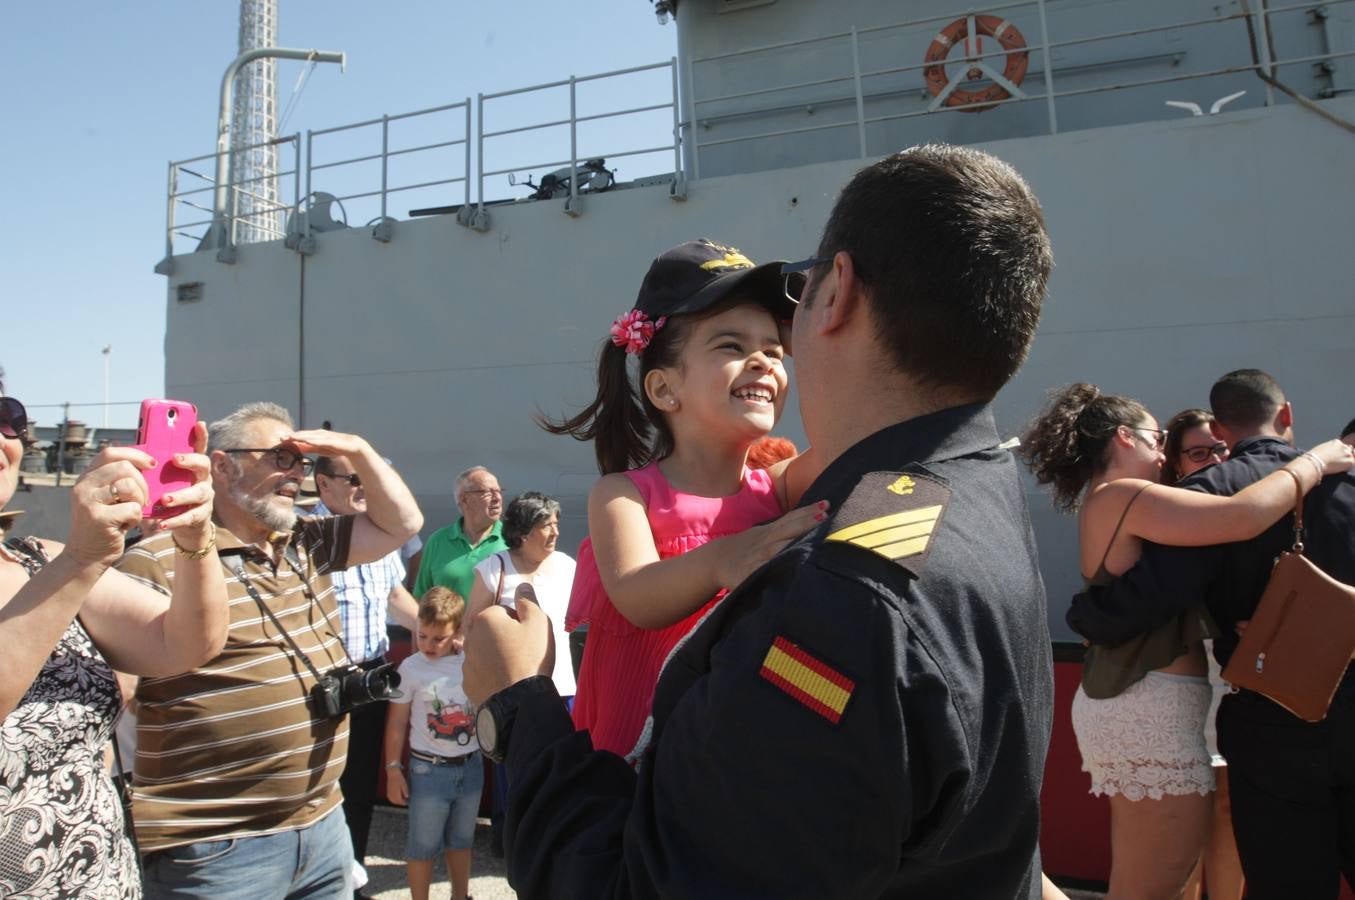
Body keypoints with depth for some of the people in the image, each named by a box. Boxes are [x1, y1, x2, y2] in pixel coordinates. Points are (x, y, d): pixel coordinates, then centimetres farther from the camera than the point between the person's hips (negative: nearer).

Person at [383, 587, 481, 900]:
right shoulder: (412, 668, -13)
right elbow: (397, 723, -5)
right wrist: (393, 769, -4)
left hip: (470, 766, 3)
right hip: (429, 769, -3)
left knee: (461, 839, 20)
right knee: (423, 845, 8)